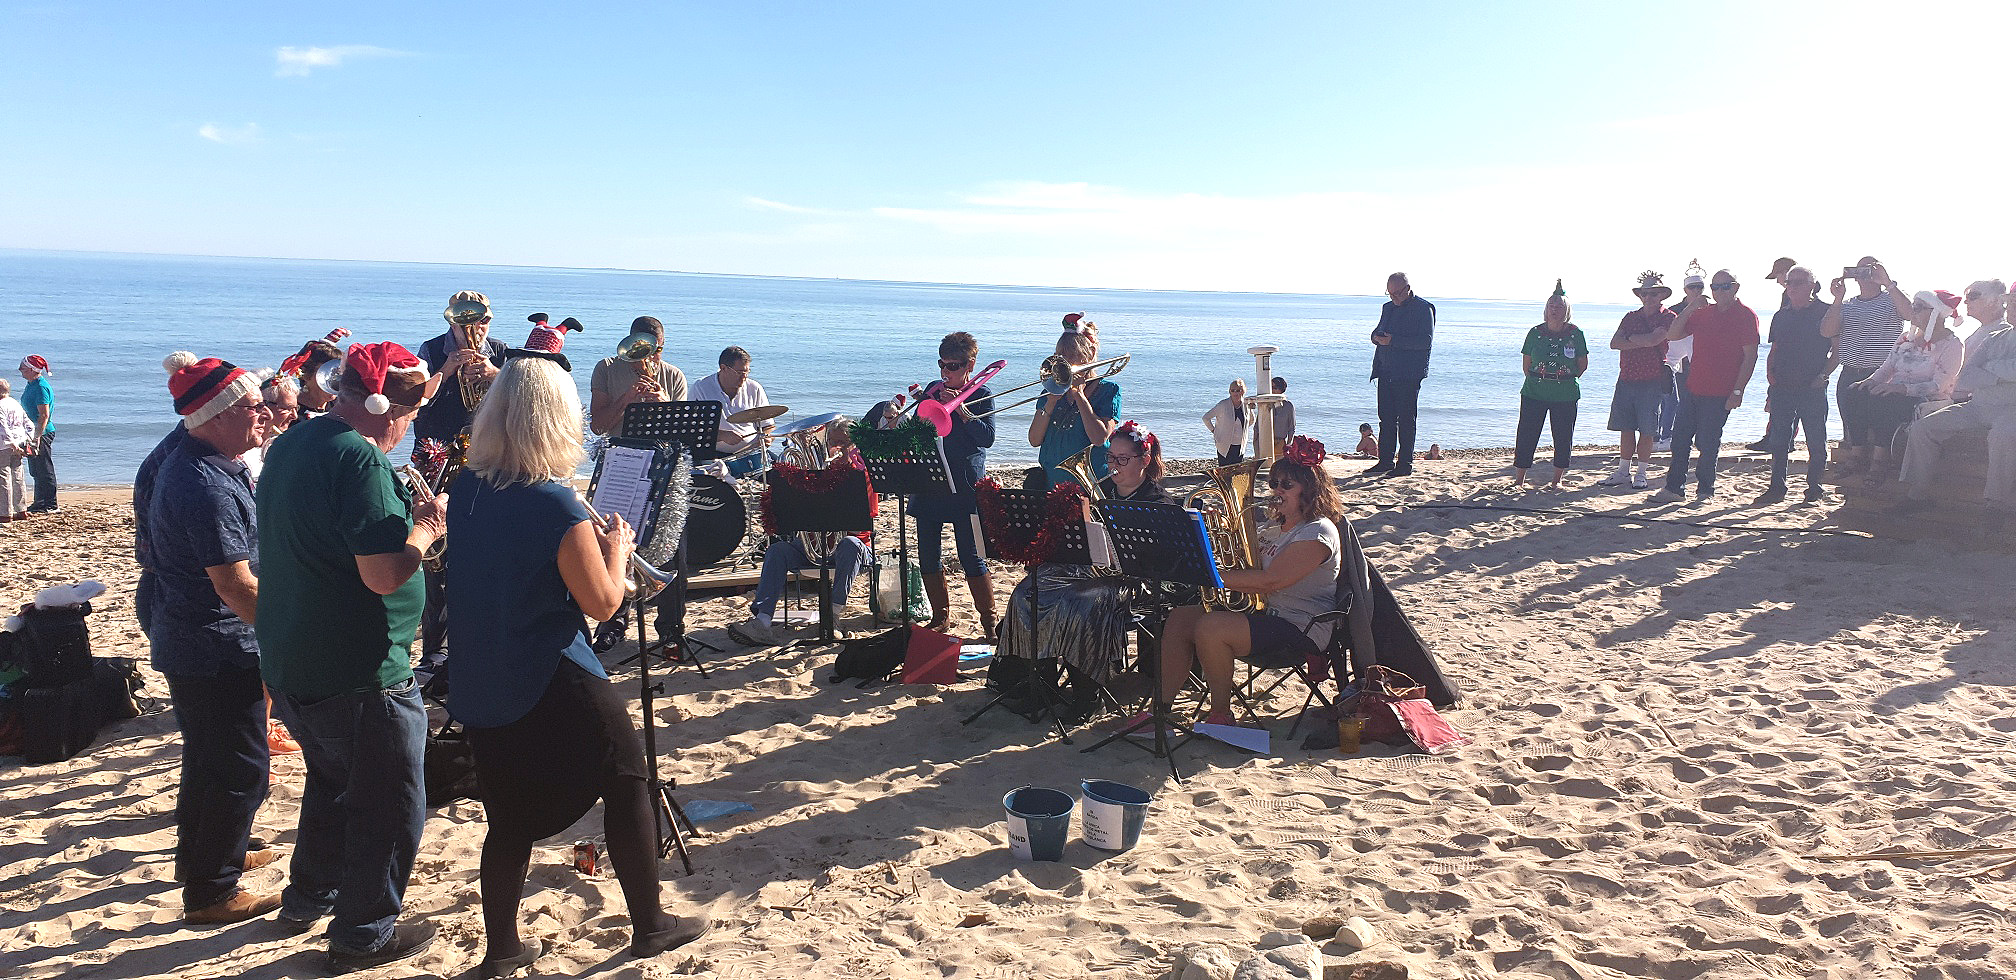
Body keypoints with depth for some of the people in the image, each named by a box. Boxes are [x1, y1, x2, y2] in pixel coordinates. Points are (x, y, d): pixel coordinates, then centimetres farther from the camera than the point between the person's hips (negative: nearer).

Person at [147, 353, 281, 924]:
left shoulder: (189, 465, 8)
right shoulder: (208, 487, -27)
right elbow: (236, 586, -27)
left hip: (187, 645, 11)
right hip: (218, 653, -11)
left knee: (207, 759, 25)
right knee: (240, 771, 1)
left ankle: (200, 856, 43)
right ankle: (211, 893, 13)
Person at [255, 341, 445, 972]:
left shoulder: (289, 446, 7)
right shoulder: (359, 459, -23)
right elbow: (384, 575, -28)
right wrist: (427, 525, -11)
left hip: (289, 664, 10)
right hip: (359, 675, -10)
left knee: (333, 780, 29)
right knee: (391, 806, 8)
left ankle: (310, 896, 45)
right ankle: (363, 935, 20)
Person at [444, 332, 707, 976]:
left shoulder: (465, 489, 1)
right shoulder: (558, 506, -20)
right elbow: (603, 603, -13)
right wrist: (617, 548, 3)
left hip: (479, 686, 6)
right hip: (552, 684, -6)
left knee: (510, 818, 17)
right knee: (627, 782, 12)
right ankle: (649, 925, 21)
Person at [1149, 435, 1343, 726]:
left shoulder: (1318, 533, -15)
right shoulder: (1288, 528, 18)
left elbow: (1269, 581, -24)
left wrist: (1214, 575, -20)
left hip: (1300, 633, -10)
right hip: (1267, 614, 10)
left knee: (1210, 627, -30)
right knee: (1180, 618, -1)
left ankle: (1221, 714, -12)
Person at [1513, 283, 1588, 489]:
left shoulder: (1575, 334, -1)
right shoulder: (1536, 333, 2)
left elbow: (1583, 364, 7)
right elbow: (1526, 363, 9)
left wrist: (1569, 378, 5)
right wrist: (1535, 379, 4)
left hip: (1566, 394, 0)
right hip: (1534, 393, 1)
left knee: (1563, 437, 4)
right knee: (1526, 434, -2)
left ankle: (1557, 479, 17)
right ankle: (1519, 479, 7)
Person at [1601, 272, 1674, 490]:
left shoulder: (1668, 317, -1)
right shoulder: (1631, 317, 14)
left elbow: (1653, 339, -18)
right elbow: (1614, 343, 0)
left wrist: (1630, 338, -2)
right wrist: (1642, 342, -11)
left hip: (1651, 382, -4)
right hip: (1626, 380, 5)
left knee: (1646, 431, -1)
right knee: (1626, 428, 7)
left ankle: (1640, 474, 8)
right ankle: (1623, 471, 15)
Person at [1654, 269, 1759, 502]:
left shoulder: (1745, 316, -6)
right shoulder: (1703, 313, 12)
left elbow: (1750, 357, -9)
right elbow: (1672, 335, 9)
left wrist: (1737, 391, -15)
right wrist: (1688, 309, -3)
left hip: (1720, 394, -6)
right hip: (1693, 389, 6)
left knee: (1707, 443, -2)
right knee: (1680, 438, 6)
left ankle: (1705, 490, 12)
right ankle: (1674, 488, 13)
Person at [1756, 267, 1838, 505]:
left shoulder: (1826, 312, 0)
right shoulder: (1781, 316, 14)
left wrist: (1823, 375, -10)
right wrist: (1770, 374, 6)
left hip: (1813, 388, -4)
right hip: (1782, 387, 4)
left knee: (1816, 442, 2)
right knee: (1778, 440, 3)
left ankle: (1813, 486, 12)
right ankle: (1777, 487, 9)